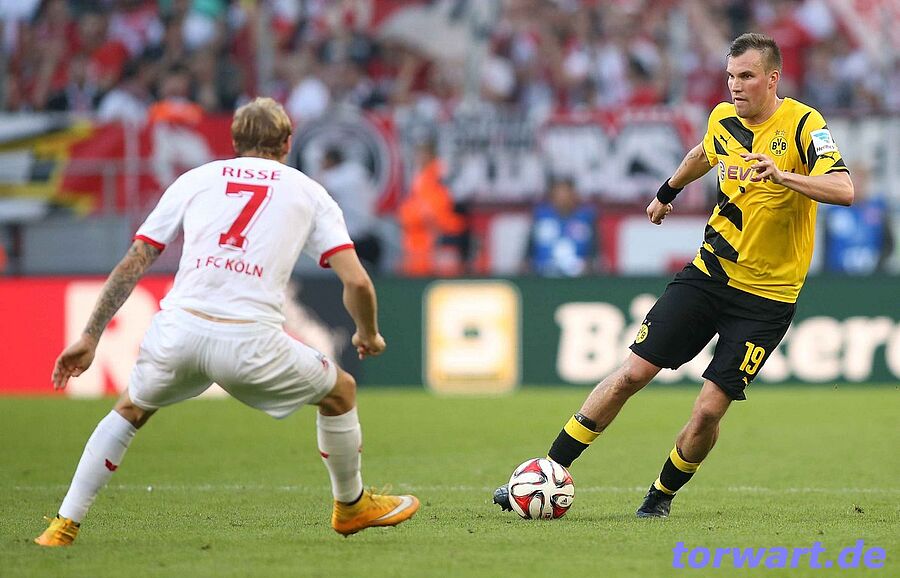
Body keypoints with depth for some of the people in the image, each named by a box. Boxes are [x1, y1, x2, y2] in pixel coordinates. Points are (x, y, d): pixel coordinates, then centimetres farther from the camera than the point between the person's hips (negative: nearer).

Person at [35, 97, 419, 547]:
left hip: (177, 329, 2)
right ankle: (351, 506, 41)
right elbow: (356, 281, 7)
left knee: (130, 410, 31)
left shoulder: (195, 180, 20)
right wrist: (369, 335, 27)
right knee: (341, 392, 25)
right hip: (251, 342, -2)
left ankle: (64, 526, 26)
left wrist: (90, 337, 20)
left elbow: (133, 262, 17)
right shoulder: (309, 192, 16)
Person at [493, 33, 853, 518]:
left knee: (708, 411, -8)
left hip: (766, 295, -4)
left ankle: (662, 495, 18)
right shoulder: (723, 119, 3)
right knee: (632, 373, -4)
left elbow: (843, 190, -28)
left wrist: (781, 175, -42)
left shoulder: (803, 125, -14)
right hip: (709, 272, 4)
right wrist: (667, 192, 43)